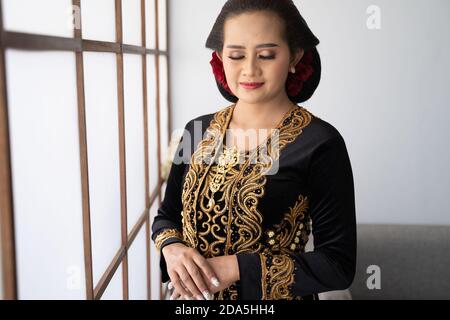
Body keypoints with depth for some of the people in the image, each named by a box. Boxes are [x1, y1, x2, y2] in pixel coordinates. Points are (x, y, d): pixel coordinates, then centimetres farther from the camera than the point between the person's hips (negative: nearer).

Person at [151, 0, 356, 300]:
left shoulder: (320, 143, -18)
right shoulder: (198, 130, -4)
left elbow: (338, 264, -17)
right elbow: (167, 216, 6)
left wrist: (237, 267, -24)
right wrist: (172, 248, -16)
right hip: (191, 297, 4)